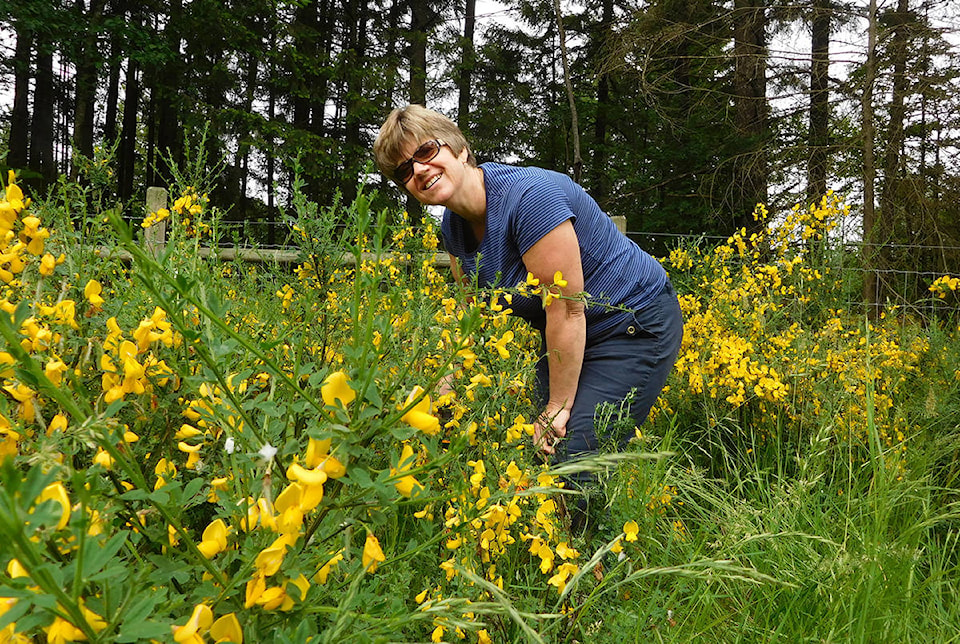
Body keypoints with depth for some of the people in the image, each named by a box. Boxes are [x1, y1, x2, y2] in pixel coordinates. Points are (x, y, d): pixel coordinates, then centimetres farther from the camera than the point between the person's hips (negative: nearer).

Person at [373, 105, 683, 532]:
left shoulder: (529, 196, -29)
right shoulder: (455, 225, -2)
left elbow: (567, 310, -26)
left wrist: (558, 408, -18)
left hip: (637, 325, -8)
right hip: (569, 337, 8)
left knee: (576, 464, -16)